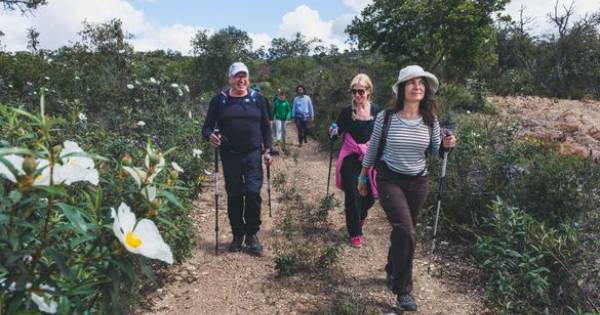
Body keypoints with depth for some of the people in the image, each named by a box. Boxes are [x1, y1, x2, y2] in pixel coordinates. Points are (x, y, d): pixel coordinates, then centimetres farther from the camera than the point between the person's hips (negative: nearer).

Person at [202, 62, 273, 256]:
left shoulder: (257, 98, 7)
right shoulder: (220, 100, 4)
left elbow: (265, 126, 11)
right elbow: (207, 126, 4)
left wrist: (268, 150, 3)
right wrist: (210, 136, -18)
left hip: (253, 154, 0)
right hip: (230, 156, 1)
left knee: (253, 193, -10)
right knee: (234, 196, 7)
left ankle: (252, 235, 8)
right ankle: (238, 235, 23)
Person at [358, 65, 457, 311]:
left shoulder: (430, 120, -4)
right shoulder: (386, 117, -12)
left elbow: (436, 151, 7)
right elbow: (372, 149, 0)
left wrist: (446, 145, -16)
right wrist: (362, 176, 8)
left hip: (418, 182, 4)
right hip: (389, 180, -3)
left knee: (402, 231, 16)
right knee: (406, 232, -17)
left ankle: (392, 271, 44)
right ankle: (403, 290, 0)